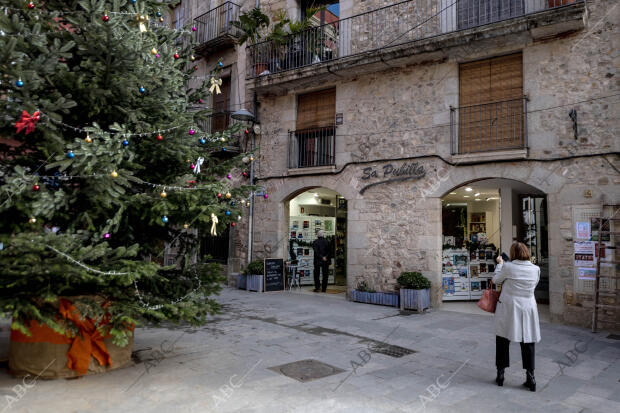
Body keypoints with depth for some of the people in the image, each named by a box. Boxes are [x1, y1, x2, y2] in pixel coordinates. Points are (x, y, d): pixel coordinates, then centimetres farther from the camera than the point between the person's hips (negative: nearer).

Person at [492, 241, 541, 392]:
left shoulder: (508, 267, -13)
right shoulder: (536, 269, -4)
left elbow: (496, 280, 1)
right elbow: (534, 284, 13)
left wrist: (500, 264, 15)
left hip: (508, 309, -2)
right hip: (528, 309, 2)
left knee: (503, 342, 11)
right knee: (528, 344, 11)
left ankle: (500, 374, 18)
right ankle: (530, 377, 12)